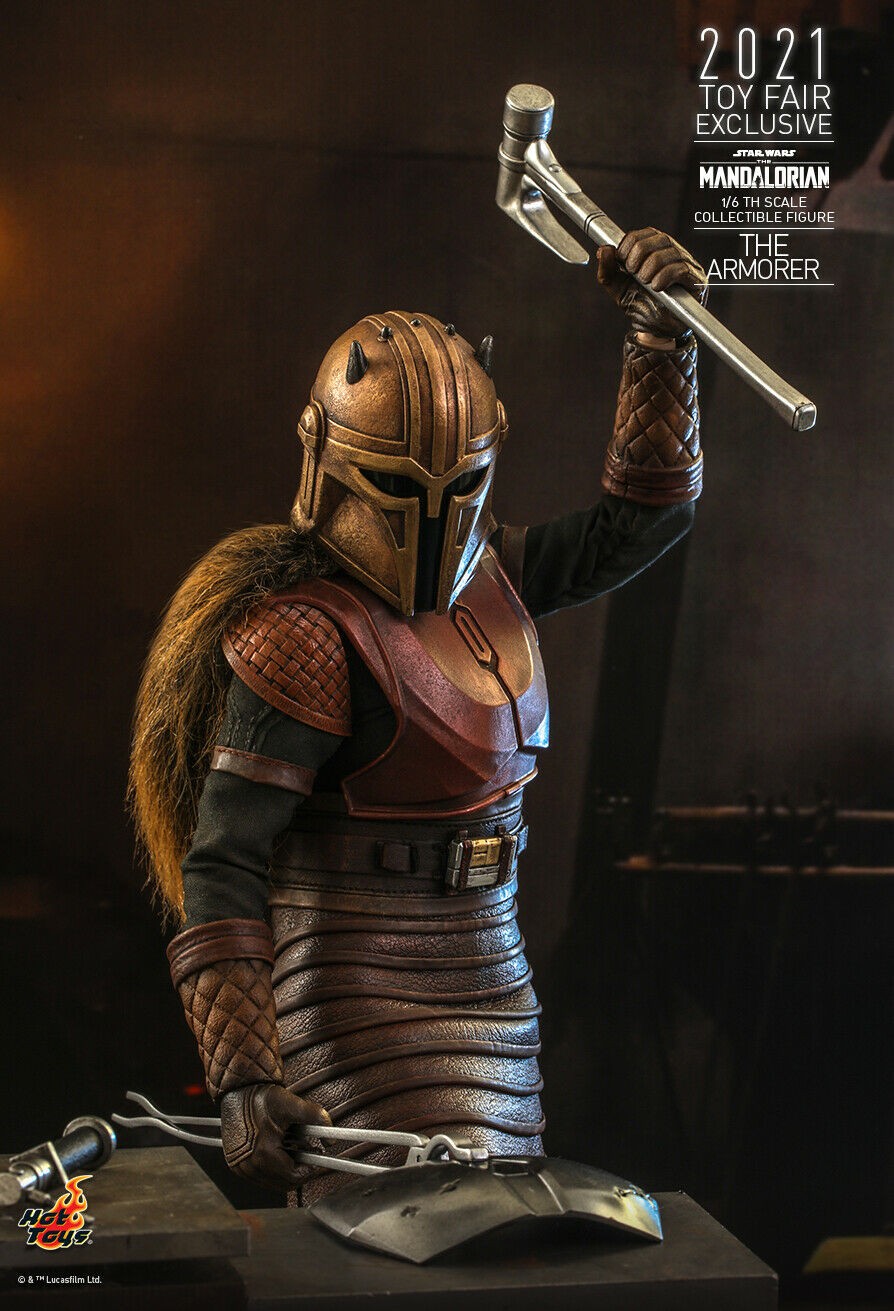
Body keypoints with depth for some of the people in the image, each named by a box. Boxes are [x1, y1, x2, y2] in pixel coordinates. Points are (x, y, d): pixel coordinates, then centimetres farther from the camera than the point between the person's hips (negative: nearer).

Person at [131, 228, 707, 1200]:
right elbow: (222, 867, -17)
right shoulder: (306, 637, -15)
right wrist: (242, 1075, -25)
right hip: (363, 1000, -8)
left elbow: (643, 516, 19)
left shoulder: (484, 575, 8)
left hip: (487, 978, 8)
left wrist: (662, 336, 8)